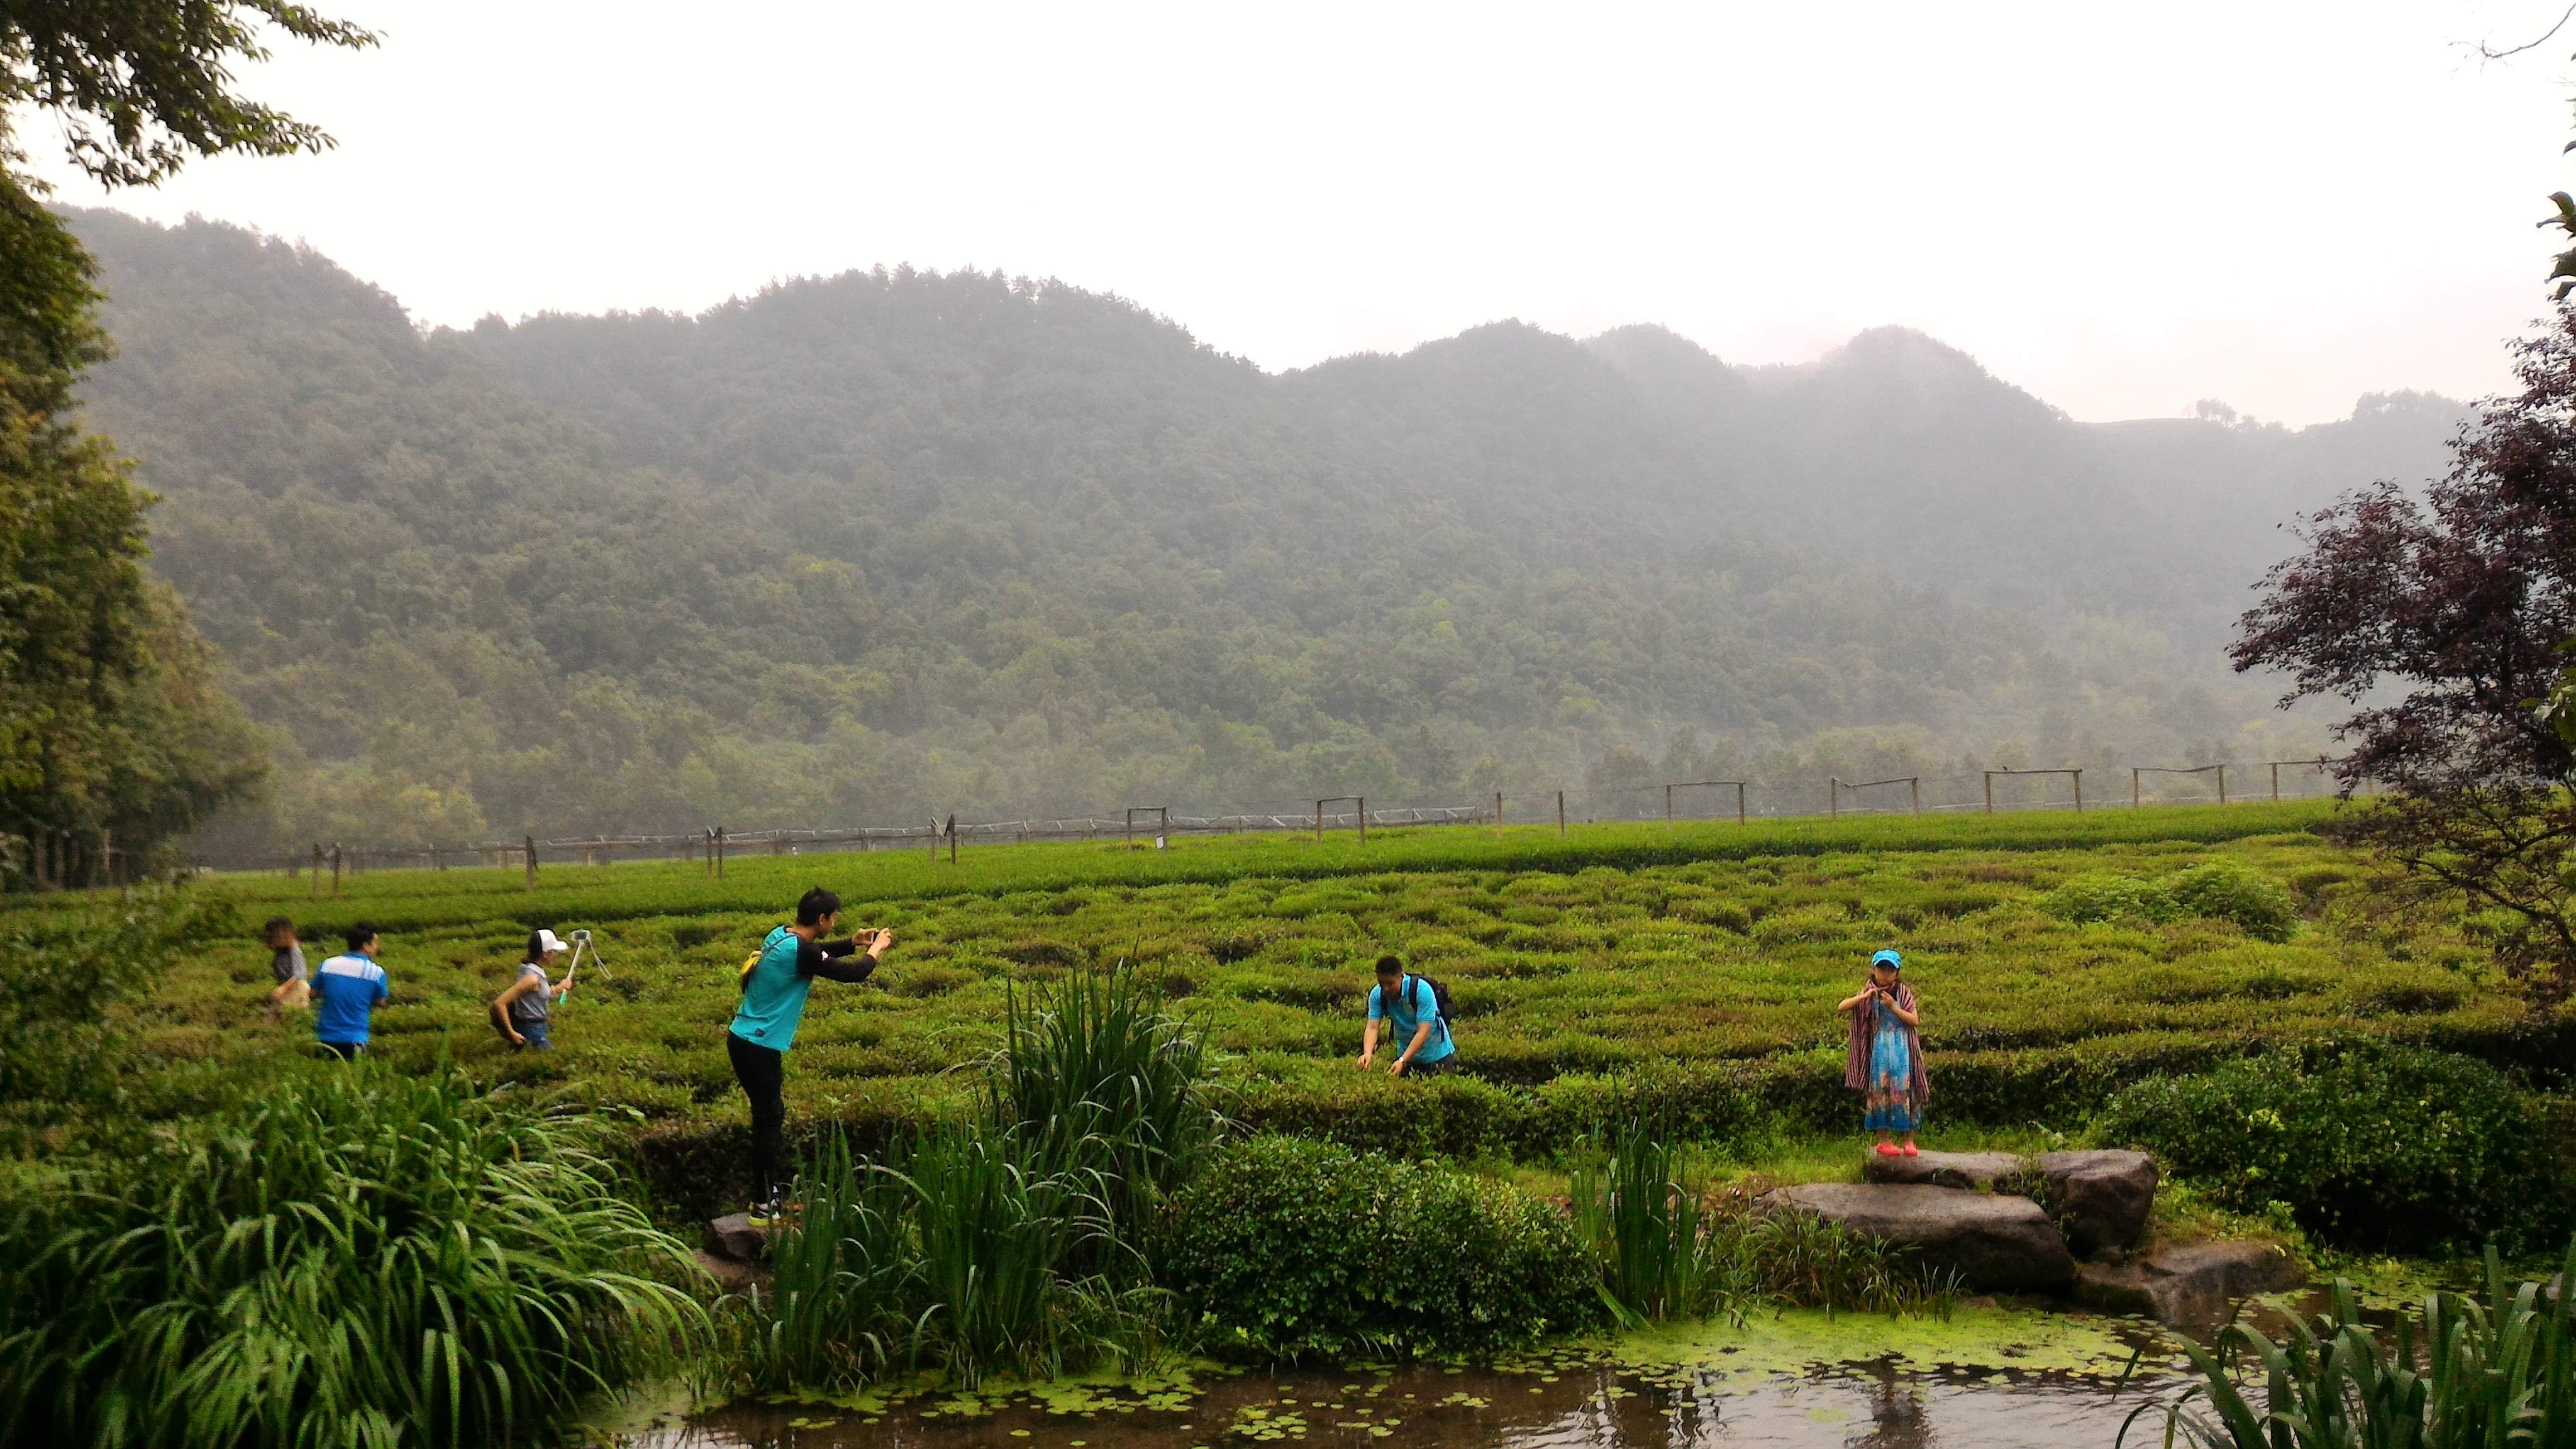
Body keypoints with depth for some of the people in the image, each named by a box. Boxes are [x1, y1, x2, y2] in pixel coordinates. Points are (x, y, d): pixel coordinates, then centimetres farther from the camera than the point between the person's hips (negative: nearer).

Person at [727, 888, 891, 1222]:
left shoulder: (782, 936, 7)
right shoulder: (801, 952, -21)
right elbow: (853, 974, -17)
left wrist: (855, 943, 20)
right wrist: (876, 949, 0)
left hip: (743, 1040, 9)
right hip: (759, 1048, -9)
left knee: (771, 1116, 18)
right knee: (769, 1122, -1)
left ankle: (775, 1191, 27)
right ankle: (763, 1208, 5)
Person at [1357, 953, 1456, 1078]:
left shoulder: (1422, 990, -27)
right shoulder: (1377, 994, -14)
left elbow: (1423, 1032, -29)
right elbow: (1372, 1027, -19)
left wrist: (1402, 1061, -38)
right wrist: (1367, 1054, -38)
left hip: (1436, 1053, -4)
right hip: (1406, 1051, 4)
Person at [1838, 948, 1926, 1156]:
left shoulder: (1904, 993, 4)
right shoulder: (1868, 993, 6)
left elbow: (1915, 1020, -4)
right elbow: (1841, 1007, -5)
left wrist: (1893, 1007, -13)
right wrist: (1866, 996, -16)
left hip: (1902, 1048, 0)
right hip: (1879, 1048, 0)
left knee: (1905, 1090, -4)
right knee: (1880, 1090, -2)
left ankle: (1909, 1141, 2)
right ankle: (1883, 1140, 3)